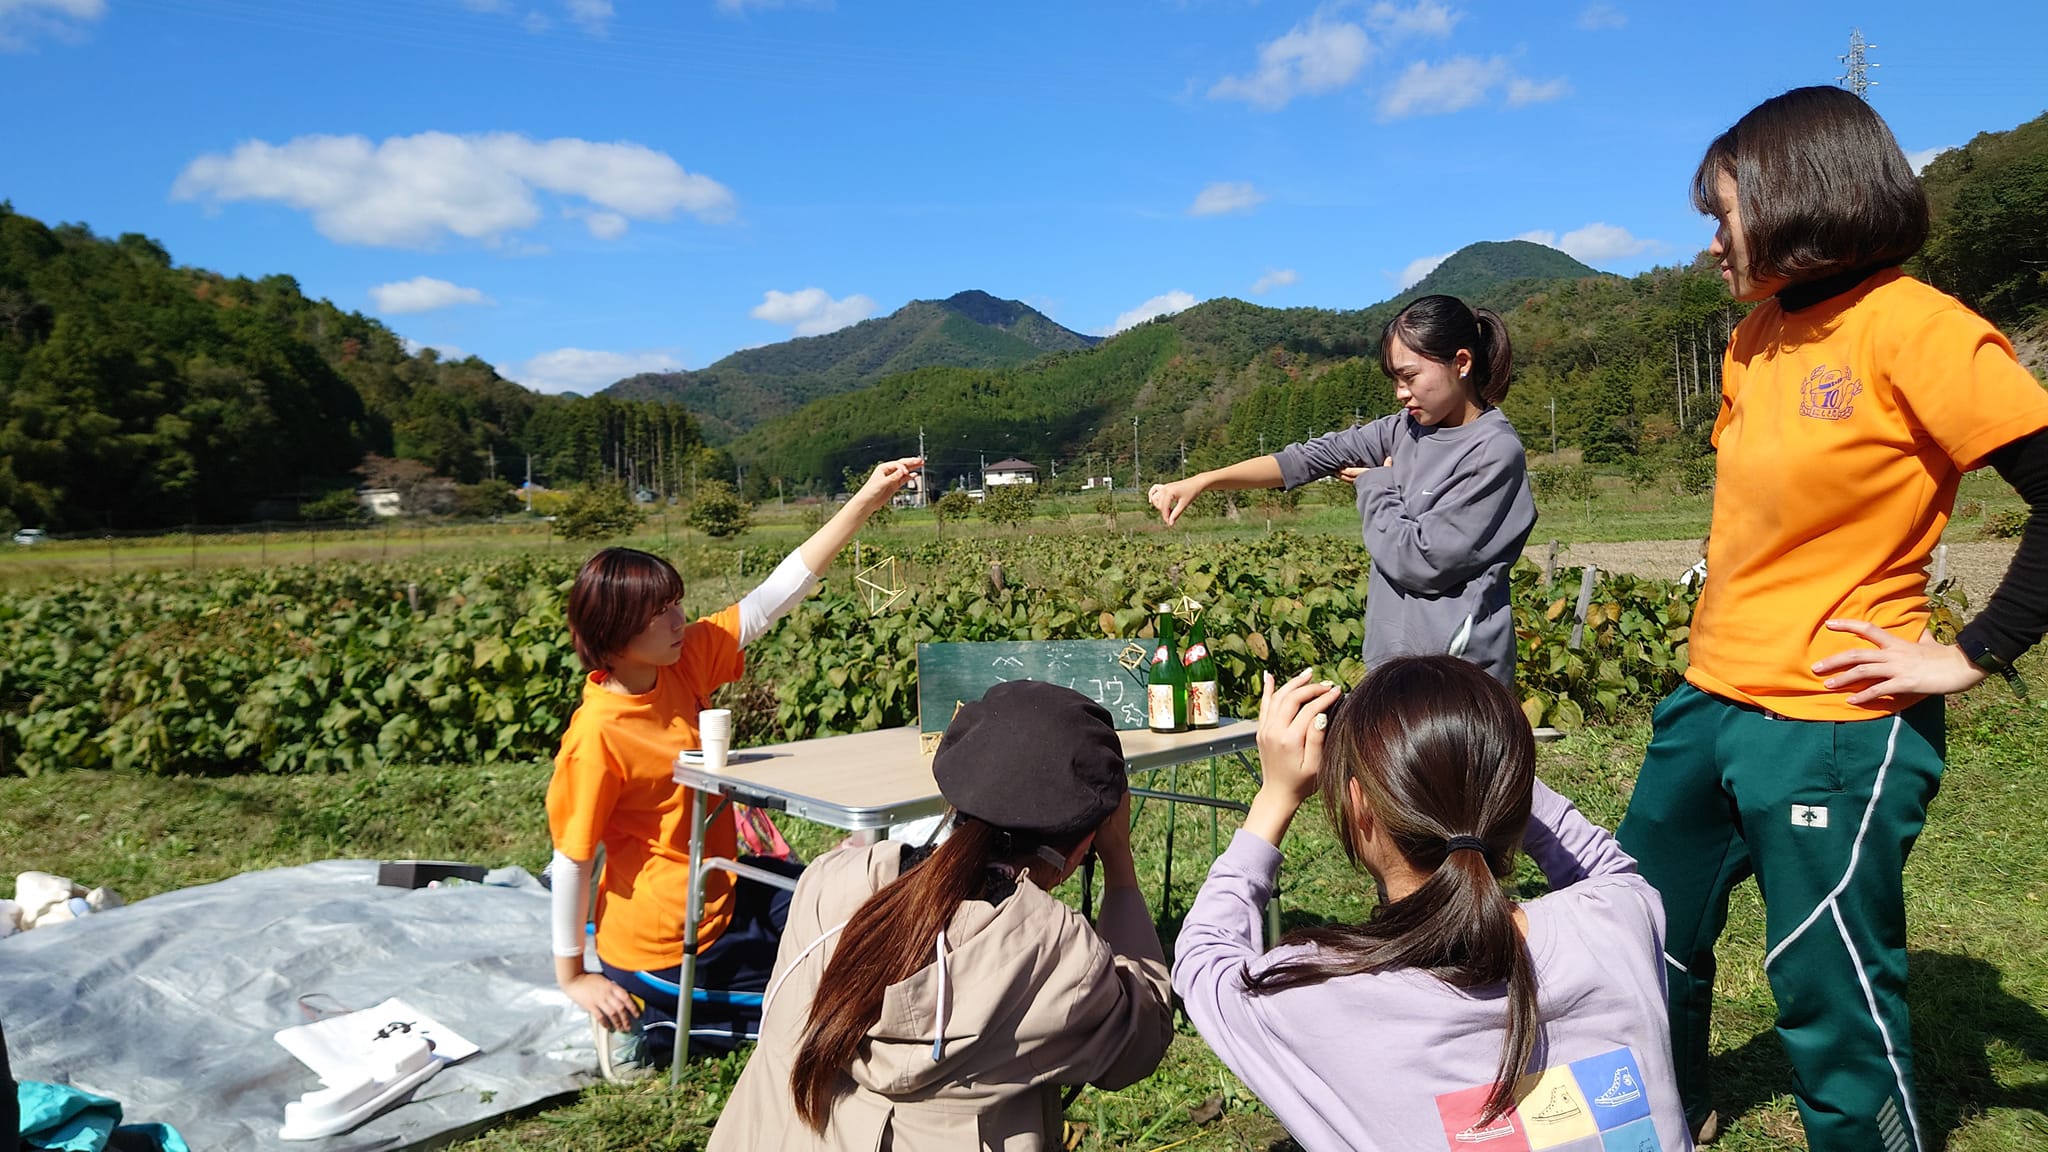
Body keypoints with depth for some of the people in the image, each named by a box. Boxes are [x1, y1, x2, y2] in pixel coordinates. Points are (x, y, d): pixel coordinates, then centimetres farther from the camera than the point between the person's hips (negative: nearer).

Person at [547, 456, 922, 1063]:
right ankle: (648, 1018, 18)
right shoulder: (597, 735, -27)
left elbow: (777, 593, -11)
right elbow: (572, 859, -19)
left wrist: (867, 499, -16)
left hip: (720, 893, 7)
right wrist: (573, 976, -11)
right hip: (665, 943, -7)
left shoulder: (685, 661, -8)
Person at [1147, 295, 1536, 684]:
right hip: (1395, 656, 6)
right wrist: (1201, 481, -5)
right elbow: (1313, 456, 3)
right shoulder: (1406, 430, 7)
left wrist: (1376, 485, -1)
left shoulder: (1496, 452, -13)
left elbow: (1421, 562, -17)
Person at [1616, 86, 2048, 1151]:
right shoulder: (1756, 338, 8)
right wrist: (1722, 632, 9)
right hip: (1711, 704, 8)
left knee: (1832, 1005, 5)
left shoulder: (1912, 328, -14)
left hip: (1835, 730, -8)